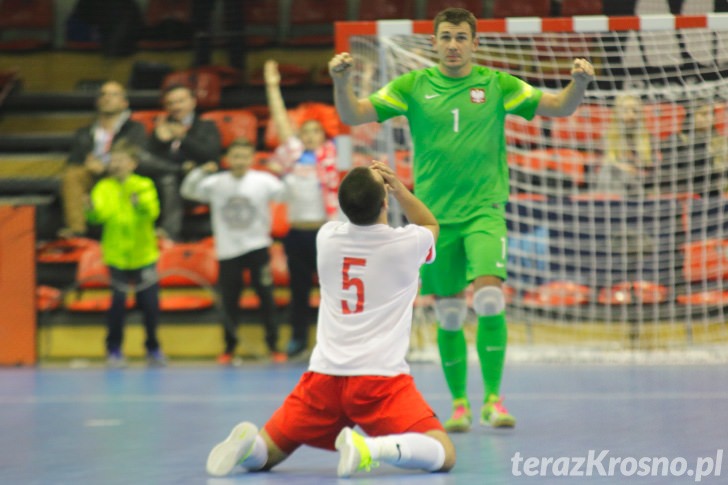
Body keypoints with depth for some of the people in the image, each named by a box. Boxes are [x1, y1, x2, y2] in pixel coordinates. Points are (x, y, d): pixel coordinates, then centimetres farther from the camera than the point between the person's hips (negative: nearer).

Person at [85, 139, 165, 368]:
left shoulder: (145, 186, 0)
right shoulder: (104, 188, -1)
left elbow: (152, 211, -17)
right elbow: (99, 215, -17)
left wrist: (140, 204, -38)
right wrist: (92, 209, -40)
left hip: (143, 254, 1)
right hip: (117, 256, -1)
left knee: (150, 303, 3)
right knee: (118, 302, -8)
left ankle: (153, 349, 22)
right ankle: (114, 350, 7)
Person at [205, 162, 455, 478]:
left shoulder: (327, 236, 4)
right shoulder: (406, 243, -4)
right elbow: (430, 225, 23)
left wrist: (370, 181, 24)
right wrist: (399, 188, 16)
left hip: (324, 375, 4)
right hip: (382, 379, -4)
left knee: (263, 455, 16)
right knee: (443, 455, -9)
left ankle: (247, 443, -20)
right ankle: (368, 447, -35)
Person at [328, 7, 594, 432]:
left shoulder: (497, 85, 3)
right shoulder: (413, 86, 3)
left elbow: (559, 107, 2)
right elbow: (353, 115, -1)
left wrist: (579, 82, -18)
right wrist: (342, 81, -20)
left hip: (483, 210, -1)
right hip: (434, 215, 1)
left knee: (490, 297, -20)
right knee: (448, 315, 4)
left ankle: (493, 398, -11)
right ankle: (459, 403, 18)